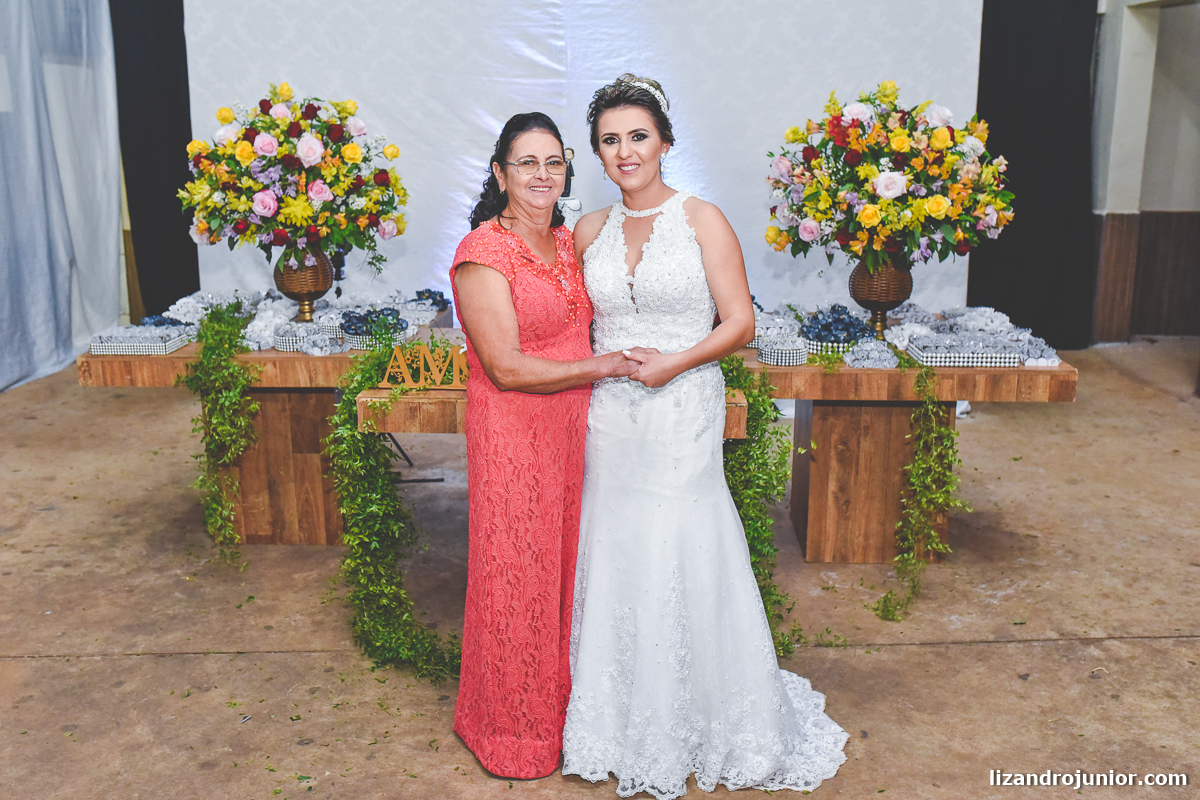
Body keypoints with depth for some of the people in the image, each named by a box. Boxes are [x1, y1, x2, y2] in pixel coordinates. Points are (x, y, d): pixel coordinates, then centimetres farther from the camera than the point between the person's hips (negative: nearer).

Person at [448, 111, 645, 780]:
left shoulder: (567, 242, 10)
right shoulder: (483, 254, -15)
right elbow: (506, 367, -20)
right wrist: (602, 366, -14)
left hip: (573, 430, 7)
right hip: (513, 433, -7)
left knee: (568, 565, 16)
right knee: (518, 576, 5)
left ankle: (563, 702, 35)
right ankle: (514, 726, 26)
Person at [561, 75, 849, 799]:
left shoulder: (702, 219, -4)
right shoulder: (591, 231, 8)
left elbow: (740, 323, -5)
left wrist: (674, 362, -16)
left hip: (683, 411, -4)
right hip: (609, 413, 4)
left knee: (682, 558, 1)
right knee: (614, 557, 9)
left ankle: (697, 724, 22)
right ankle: (623, 721, 27)